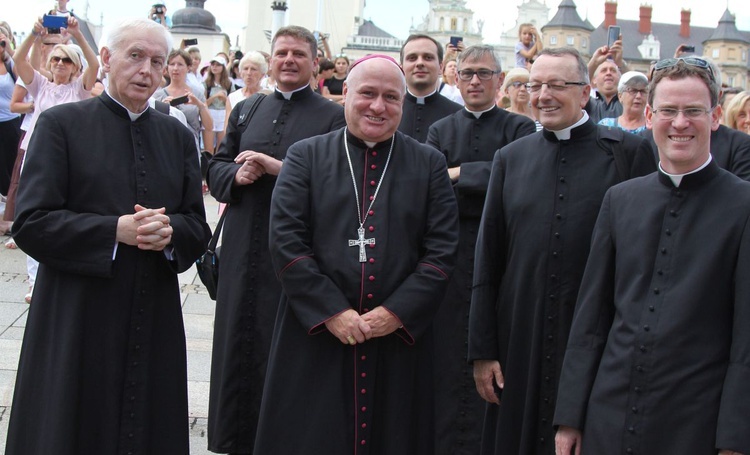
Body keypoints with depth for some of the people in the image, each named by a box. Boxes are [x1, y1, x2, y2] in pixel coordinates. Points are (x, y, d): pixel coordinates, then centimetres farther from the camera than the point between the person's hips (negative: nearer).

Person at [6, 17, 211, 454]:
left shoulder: (178, 136, 11)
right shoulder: (62, 123, -2)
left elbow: (199, 228, 10)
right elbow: (30, 223, -9)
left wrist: (169, 231, -13)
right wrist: (115, 230, -19)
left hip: (156, 319, 4)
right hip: (77, 317, -3)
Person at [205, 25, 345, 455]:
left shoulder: (333, 117, -1)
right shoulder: (246, 110, 14)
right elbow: (216, 166, 16)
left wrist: (279, 168, -18)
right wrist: (236, 174, -7)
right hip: (244, 251, 4)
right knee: (239, 342, 9)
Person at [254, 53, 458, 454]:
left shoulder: (429, 164, 7)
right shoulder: (306, 157, 5)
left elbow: (442, 251, 0)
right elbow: (285, 241, -4)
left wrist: (397, 313, -10)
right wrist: (331, 311, -12)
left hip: (400, 342, 1)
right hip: (315, 337, -1)